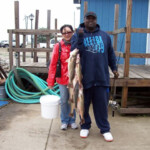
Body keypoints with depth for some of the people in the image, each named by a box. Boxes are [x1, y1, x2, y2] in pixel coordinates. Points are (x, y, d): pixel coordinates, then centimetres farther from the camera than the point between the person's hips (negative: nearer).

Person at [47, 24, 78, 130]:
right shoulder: (58, 46, -5)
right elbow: (53, 64, -5)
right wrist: (51, 81, -6)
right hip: (62, 78, -1)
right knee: (64, 101, 10)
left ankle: (72, 120, 30)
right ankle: (64, 121, 28)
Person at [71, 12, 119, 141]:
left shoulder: (104, 36, 10)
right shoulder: (77, 35, 4)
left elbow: (110, 54, 17)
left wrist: (114, 68, 16)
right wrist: (80, 37, -19)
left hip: (101, 77, 1)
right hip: (84, 77, -1)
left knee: (102, 104, 7)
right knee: (84, 104, 11)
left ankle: (105, 129, 22)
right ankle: (85, 126, 30)